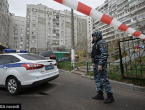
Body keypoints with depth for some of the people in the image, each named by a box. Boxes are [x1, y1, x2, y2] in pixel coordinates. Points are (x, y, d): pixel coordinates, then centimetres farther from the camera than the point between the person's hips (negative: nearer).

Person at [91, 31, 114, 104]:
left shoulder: (102, 42, -12)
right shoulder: (96, 44, 19)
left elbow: (104, 54, -22)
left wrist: (100, 64, -27)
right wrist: (93, 62, 19)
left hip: (101, 64, -10)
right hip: (96, 64, 10)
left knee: (104, 79, -7)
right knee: (97, 79, 11)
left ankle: (110, 96, 5)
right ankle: (100, 94, 20)